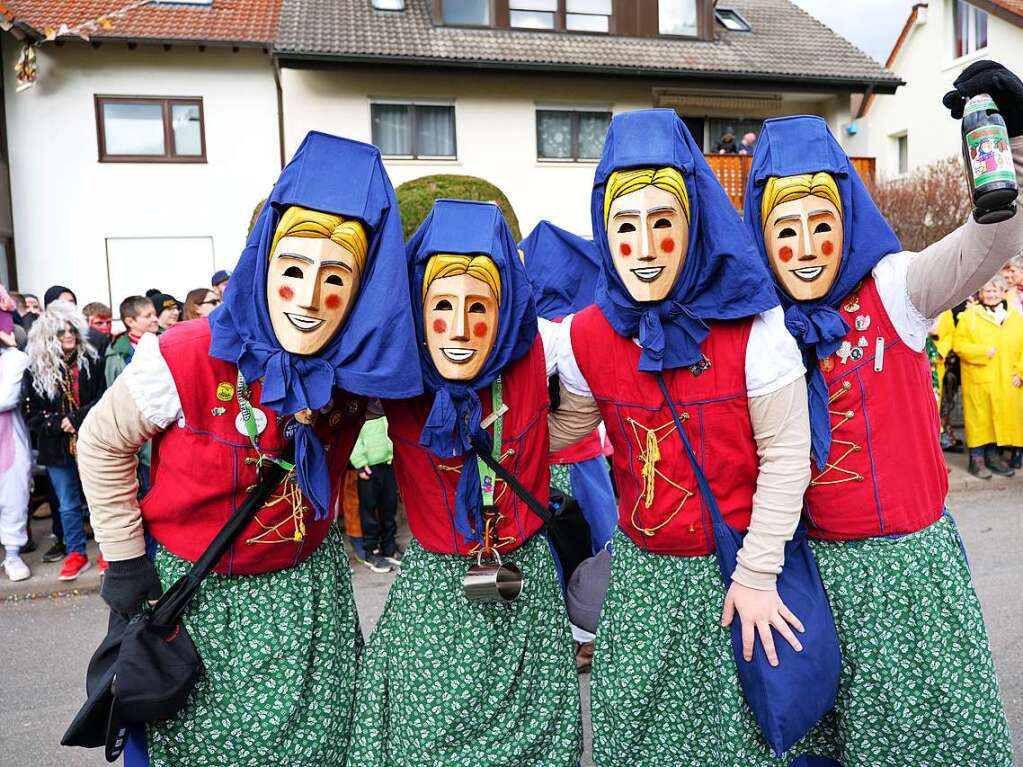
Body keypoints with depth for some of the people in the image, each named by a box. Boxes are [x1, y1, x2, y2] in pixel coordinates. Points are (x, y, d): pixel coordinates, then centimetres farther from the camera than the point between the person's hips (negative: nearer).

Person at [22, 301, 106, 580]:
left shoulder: (91, 361, -3)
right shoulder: (35, 371, 0)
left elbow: (103, 401, -7)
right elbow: (32, 414, 0)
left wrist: (76, 419, -19)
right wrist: (59, 423, -16)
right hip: (57, 449, 2)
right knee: (68, 506, 13)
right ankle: (76, 554, 27)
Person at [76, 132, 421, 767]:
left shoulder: (358, 372, -15)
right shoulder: (185, 360, -24)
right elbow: (102, 445, -7)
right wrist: (125, 560, -4)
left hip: (309, 591, 3)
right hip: (193, 591, -2)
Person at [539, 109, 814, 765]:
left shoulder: (753, 327, -17)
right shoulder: (585, 336, -7)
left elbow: (785, 458, -12)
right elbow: (567, 429, 8)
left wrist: (757, 574, -11)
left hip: (736, 567, -2)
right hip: (640, 569, 3)